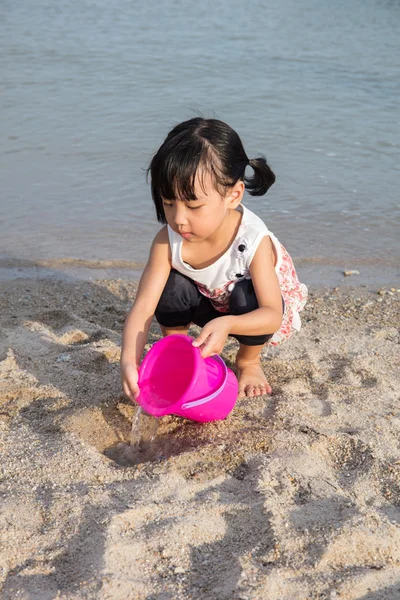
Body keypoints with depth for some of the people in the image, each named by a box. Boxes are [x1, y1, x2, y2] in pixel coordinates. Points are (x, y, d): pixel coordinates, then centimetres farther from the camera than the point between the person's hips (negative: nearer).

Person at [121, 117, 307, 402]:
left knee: (245, 297, -34)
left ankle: (248, 362, -2)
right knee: (171, 287, -26)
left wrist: (226, 325, -59)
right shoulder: (168, 242, -29)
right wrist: (130, 359, -51)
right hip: (207, 302, 2)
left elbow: (272, 315, -39)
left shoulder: (255, 241, -37)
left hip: (252, 311, -2)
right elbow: (143, 306, -33)